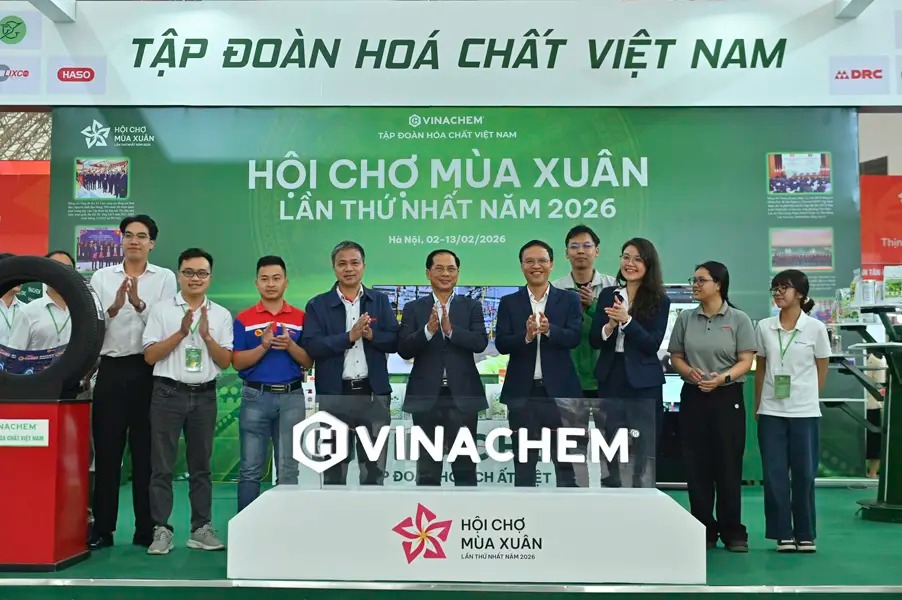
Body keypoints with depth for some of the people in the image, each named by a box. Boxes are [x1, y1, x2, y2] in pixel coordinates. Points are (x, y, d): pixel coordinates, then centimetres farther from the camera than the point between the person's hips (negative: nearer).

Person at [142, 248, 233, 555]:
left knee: (201, 465, 9)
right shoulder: (161, 310, 1)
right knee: (162, 465, 1)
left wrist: (206, 335, -11)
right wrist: (181, 332, -13)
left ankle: (201, 528, 16)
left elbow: (225, 361, 3)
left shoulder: (221, 315, 6)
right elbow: (150, 356, -4)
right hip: (168, 393, -2)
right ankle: (161, 530, 9)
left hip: (204, 395, 2)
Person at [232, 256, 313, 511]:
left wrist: (290, 345, -14)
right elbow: (238, 363, -2)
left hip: (292, 397, 1)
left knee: (288, 470, 6)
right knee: (250, 469, 3)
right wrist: (263, 346, -16)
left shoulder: (300, 318, 6)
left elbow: (308, 362, 3)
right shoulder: (243, 319, 3)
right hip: (255, 396, -1)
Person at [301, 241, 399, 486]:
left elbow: (395, 341, 2)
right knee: (333, 468, 10)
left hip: (374, 393, 1)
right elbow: (311, 347, -10)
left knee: (374, 467, 10)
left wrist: (371, 334, -16)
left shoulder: (380, 301, 9)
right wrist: (349, 336, -19)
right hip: (334, 395, -1)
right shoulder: (317, 305, 3)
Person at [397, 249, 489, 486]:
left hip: (463, 395, 0)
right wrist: (428, 329, -20)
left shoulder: (472, 306, 6)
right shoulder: (413, 308, 5)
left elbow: (481, 342, -8)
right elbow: (404, 349, -5)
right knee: (427, 468, 9)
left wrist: (450, 329, -21)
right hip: (426, 396, 0)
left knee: (465, 466, 7)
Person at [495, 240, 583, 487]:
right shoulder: (509, 302, 5)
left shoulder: (569, 300, 4)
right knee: (523, 461, 10)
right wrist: (526, 336, -23)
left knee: (566, 459, 7)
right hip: (522, 391, 1)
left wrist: (549, 330, -27)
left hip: (559, 389, -1)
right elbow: (501, 343, -5)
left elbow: (574, 337, -9)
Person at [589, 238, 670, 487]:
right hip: (611, 378, 3)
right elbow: (594, 340, 3)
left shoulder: (659, 301, -2)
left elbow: (653, 344, -10)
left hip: (644, 383, -3)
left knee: (643, 452, 5)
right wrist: (610, 326, -17)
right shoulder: (608, 294, 7)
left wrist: (627, 320, -21)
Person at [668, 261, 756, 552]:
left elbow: (745, 361, -4)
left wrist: (722, 378, -21)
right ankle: (704, 531, 16)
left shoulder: (739, 319, -1)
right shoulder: (686, 319, 7)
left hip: (727, 397, -3)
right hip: (693, 397, 3)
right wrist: (690, 372, -11)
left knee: (728, 466, 2)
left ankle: (733, 531, 14)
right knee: (697, 466, 5)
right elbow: (675, 356, 10)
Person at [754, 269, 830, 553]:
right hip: (771, 412, 2)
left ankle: (805, 534, 19)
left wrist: (807, 398, 5)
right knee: (774, 475, 3)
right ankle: (783, 534, 14)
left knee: (804, 475, 5)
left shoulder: (815, 328, -3)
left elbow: (822, 370, 5)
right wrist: (757, 405, 8)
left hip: (805, 412, -2)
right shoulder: (764, 327, 3)